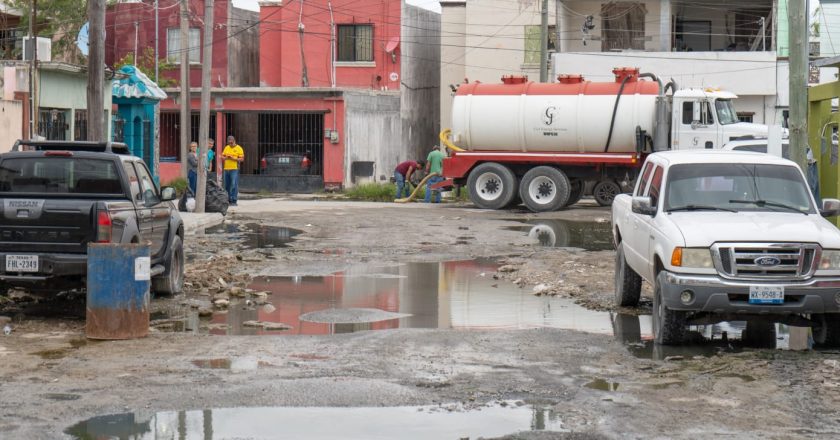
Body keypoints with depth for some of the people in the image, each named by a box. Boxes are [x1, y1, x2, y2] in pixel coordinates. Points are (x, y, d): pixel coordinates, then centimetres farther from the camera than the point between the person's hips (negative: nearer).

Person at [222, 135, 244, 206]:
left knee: (234, 185, -10)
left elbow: (242, 159, -6)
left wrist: (233, 158, -17)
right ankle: (229, 200, 17)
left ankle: (234, 201, -9)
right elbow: (222, 156, 16)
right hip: (226, 168, 6)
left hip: (234, 169, -6)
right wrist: (226, 157, -6)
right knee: (227, 186, 8)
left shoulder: (239, 148, -1)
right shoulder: (226, 148, 15)